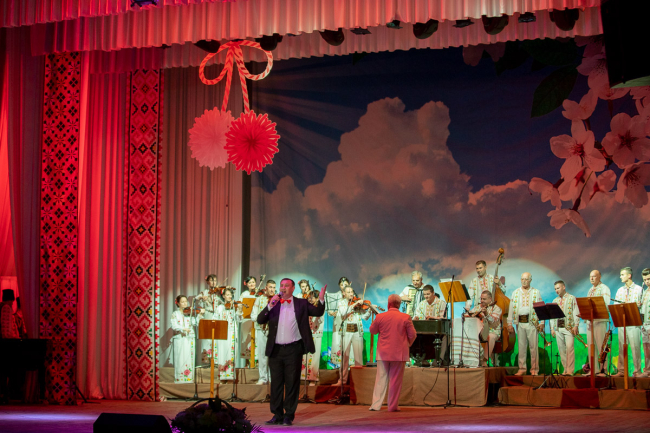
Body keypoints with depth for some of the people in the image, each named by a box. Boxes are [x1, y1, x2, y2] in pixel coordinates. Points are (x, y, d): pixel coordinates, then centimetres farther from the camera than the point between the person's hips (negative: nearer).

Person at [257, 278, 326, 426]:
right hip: (275, 350, 2)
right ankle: (277, 414, 16)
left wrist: (321, 300, -14)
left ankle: (289, 416, 8)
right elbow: (260, 320, 1)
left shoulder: (301, 303, 6)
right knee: (276, 383, 7)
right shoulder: (274, 304, 9)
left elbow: (318, 312, 2)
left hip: (293, 349, -2)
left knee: (292, 383, 1)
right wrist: (269, 307, -13)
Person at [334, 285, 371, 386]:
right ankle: (342, 380, 4)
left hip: (357, 331, 1)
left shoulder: (358, 303, 10)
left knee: (359, 355, -1)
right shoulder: (341, 302, 7)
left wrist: (369, 309, -10)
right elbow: (343, 312, -13)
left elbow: (365, 317, 5)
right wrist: (354, 305, -19)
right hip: (346, 331, -1)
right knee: (344, 355, -1)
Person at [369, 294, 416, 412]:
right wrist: (408, 345, 16)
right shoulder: (405, 318, -6)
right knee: (395, 380, 5)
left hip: (383, 353, 1)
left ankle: (376, 405, 4)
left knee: (381, 379, 7)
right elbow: (412, 335, -1)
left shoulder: (380, 317, -3)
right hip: (399, 353, -1)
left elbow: (372, 330, 11)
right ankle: (393, 406, 7)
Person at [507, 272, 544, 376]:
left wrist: (542, 322, -4)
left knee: (534, 346, -3)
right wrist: (510, 323, 4)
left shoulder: (536, 292, 7)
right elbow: (511, 308, 10)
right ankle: (522, 369, 10)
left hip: (532, 322, -2)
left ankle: (534, 369, 5)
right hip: (520, 323, 2)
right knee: (521, 346, 4)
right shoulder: (515, 293, 12)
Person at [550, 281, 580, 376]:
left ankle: (570, 370, -15)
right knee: (561, 349, 3)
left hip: (569, 327, -5)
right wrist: (552, 328, 9)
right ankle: (565, 369, 7)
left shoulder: (571, 298, 5)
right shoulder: (555, 301, 18)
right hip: (558, 328, 5)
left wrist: (576, 326, -11)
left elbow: (576, 313, -2)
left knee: (569, 347, -14)